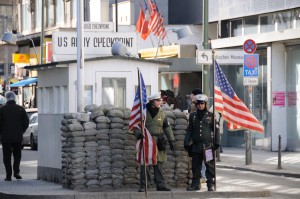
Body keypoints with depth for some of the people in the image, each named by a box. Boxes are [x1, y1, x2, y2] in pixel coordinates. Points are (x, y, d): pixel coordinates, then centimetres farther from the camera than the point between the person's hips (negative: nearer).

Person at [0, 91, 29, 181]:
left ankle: (8, 175, 1)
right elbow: (26, 122, 0)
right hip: (18, 137, 2)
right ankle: (16, 172, -3)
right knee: (17, 155, 14)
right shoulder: (20, 109, -1)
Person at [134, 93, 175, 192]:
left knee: (158, 165, 3)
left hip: (158, 142, 3)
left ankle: (160, 185, 5)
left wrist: (171, 140, 10)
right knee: (145, 165, -4)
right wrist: (138, 134, -20)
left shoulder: (161, 113, 11)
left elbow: (167, 127, 15)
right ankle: (142, 185, 1)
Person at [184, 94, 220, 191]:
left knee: (210, 165, -4)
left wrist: (216, 142, -2)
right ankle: (196, 184, 14)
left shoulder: (210, 115, 4)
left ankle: (211, 184, 1)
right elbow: (189, 130, 14)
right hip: (196, 145, 3)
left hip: (208, 144, -3)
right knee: (195, 166, 7)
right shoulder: (193, 116, 12)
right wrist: (186, 142, 7)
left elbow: (216, 129, 5)